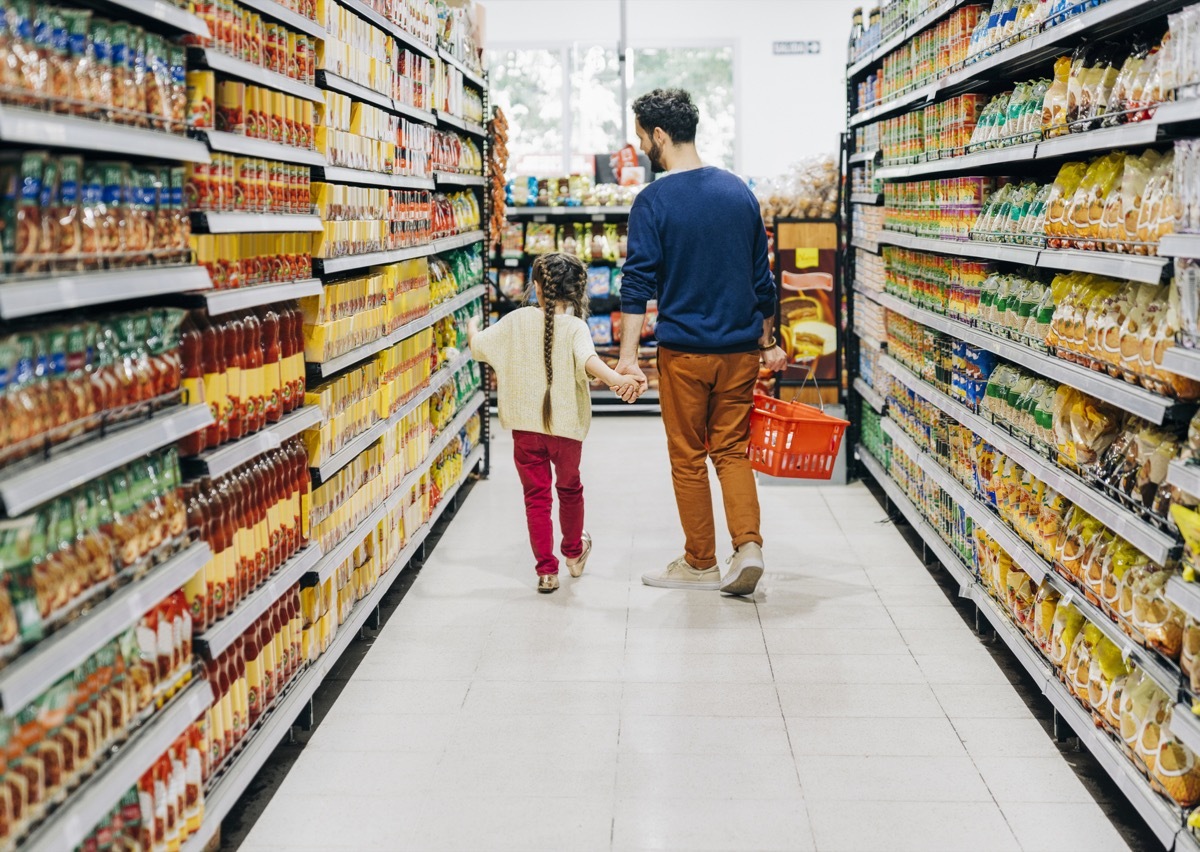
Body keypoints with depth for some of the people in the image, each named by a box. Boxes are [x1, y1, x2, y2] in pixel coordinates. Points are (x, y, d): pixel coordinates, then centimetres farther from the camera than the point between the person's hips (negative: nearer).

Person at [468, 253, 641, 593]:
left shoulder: (517, 320, -3)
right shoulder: (575, 326, -12)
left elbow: (478, 346, 8)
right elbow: (587, 359, -32)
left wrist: (472, 326, 30)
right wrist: (616, 379, -48)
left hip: (525, 428, 1)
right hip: (566, 426, -1)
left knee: (537, 497, 9)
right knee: (569, 489, 22)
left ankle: (547, 570, 6)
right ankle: (574, 553, 42)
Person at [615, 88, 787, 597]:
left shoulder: (654, 201, -9)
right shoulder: (738, 191, 7)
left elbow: (638, 285, -14)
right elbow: (762, 277, 11)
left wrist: (627, 358, -14)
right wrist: (768, 342, 19)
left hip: (684, 351, -4)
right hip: (741, 348, 4)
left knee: (688, 459, 8)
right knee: (732, 450, 13)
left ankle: (700, 564, 16)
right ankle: (748, 545, -4)